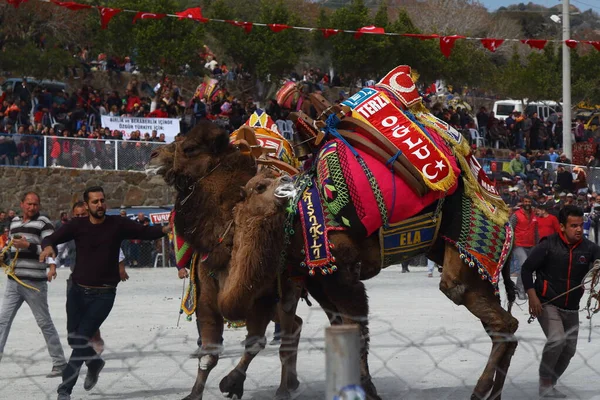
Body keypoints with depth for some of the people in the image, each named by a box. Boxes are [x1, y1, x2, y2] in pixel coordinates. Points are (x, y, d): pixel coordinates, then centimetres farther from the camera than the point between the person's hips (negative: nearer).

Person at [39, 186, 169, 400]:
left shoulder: (118, 224, -4)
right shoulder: (78, 225, -2)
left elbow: (145, 232, -5)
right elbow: (51, 238, -6)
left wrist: (165, 229, -24)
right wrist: (48, 246, -29)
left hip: (103, 294, -3)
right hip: (78, 291, 3)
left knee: (82, 337, -12)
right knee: (73, 338, 9)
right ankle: (94, 363, 42)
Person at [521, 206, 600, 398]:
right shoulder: (549, 245, -15)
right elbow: (527, 269, -7)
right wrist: (532, 296, -16)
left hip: (571, 308, 5)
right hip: (547, 304, -5)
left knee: (569, 349, 11)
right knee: (557, 339, -24)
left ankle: (550, 384, 33)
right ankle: (545, 382, -5)